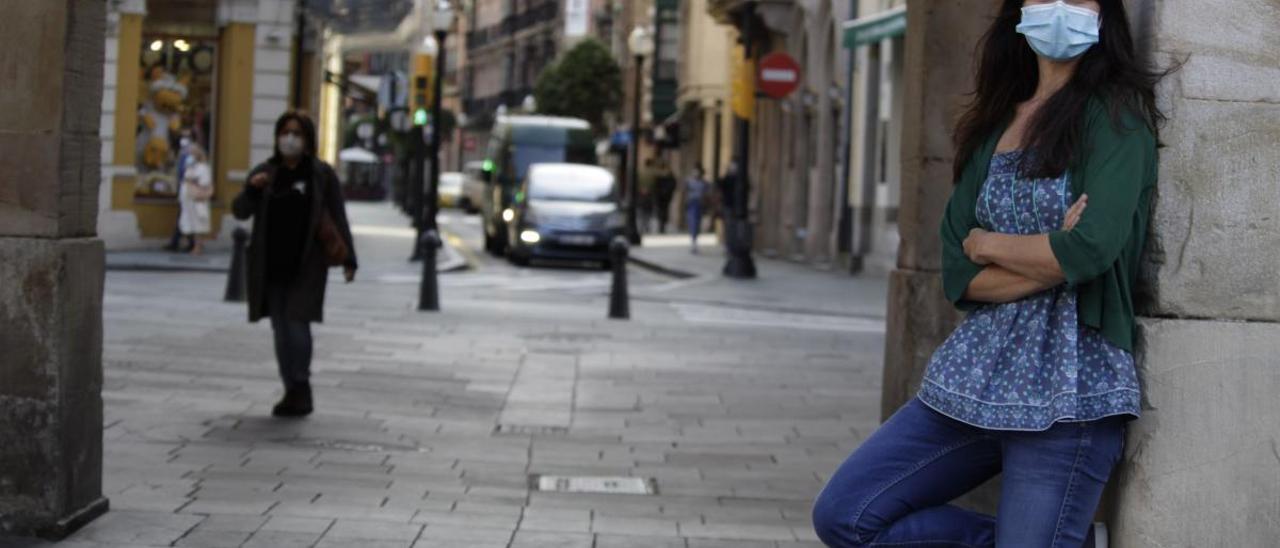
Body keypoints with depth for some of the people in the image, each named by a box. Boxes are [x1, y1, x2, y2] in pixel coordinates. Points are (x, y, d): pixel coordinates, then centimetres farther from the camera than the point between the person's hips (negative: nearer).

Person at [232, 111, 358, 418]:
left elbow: (338, 218, 3)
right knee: (281, 329, 7)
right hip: (271, 265, 4)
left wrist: (348, 259, -3)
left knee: (297, 322, -13)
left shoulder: (322, 174, 1)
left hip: (306, 265, -4)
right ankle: (294, 391, 16)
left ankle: (300, 388, 0)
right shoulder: (265, 173, 8)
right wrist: (252, 190, -16)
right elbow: (240, 212, 5)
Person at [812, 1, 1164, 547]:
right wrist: (1053, 261, -14)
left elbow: (1092, 247, -21)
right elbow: (959, 275, 3)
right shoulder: (995, 123, 11)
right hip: (977, 373, 7)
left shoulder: (1114, 113, -6)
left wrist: (988, 243, -4)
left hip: (1067, 390, -7)